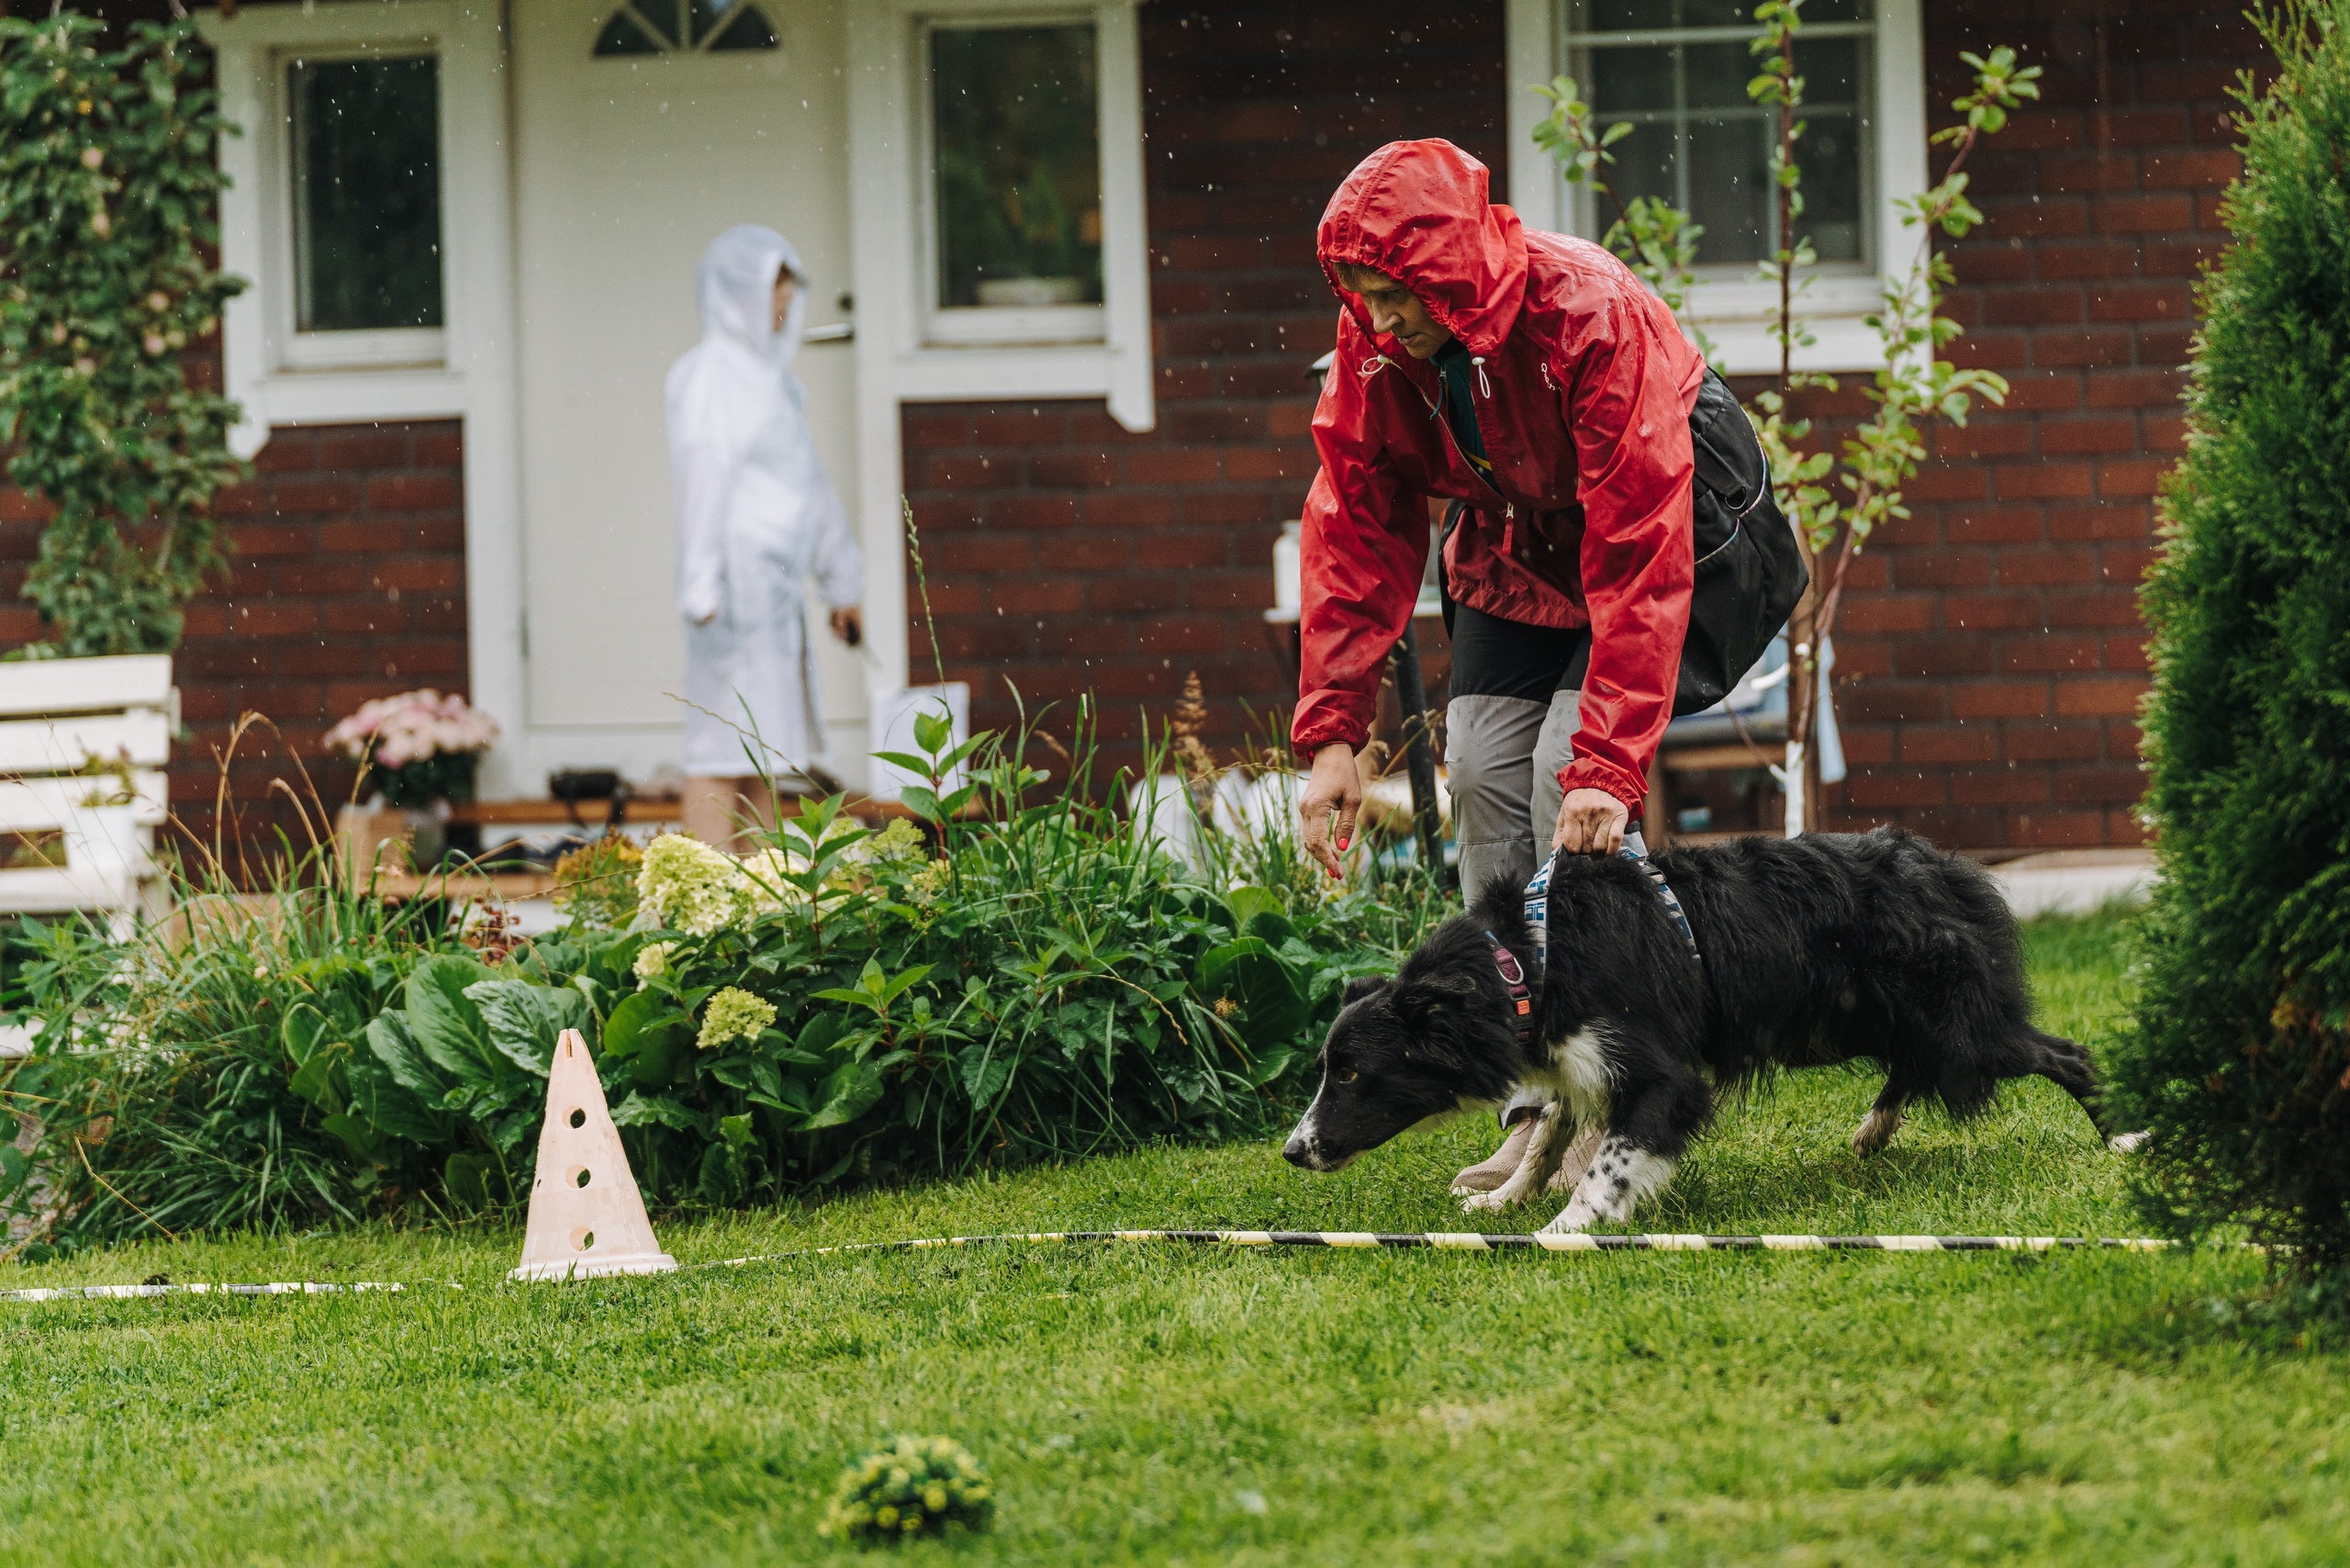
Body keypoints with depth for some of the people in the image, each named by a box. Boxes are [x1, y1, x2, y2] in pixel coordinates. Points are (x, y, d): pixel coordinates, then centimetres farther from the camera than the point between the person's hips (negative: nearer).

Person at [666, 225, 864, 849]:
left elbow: (808, 482, 22)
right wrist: (703, 585, -24)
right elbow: (702, 476, -16)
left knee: (763, 750, 8)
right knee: (725, 745, -11)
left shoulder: (768, 373, 18)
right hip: (738, 580, -9)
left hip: (777, 586, 9)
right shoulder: (709, 372, -8)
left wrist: (841, 584, 23)